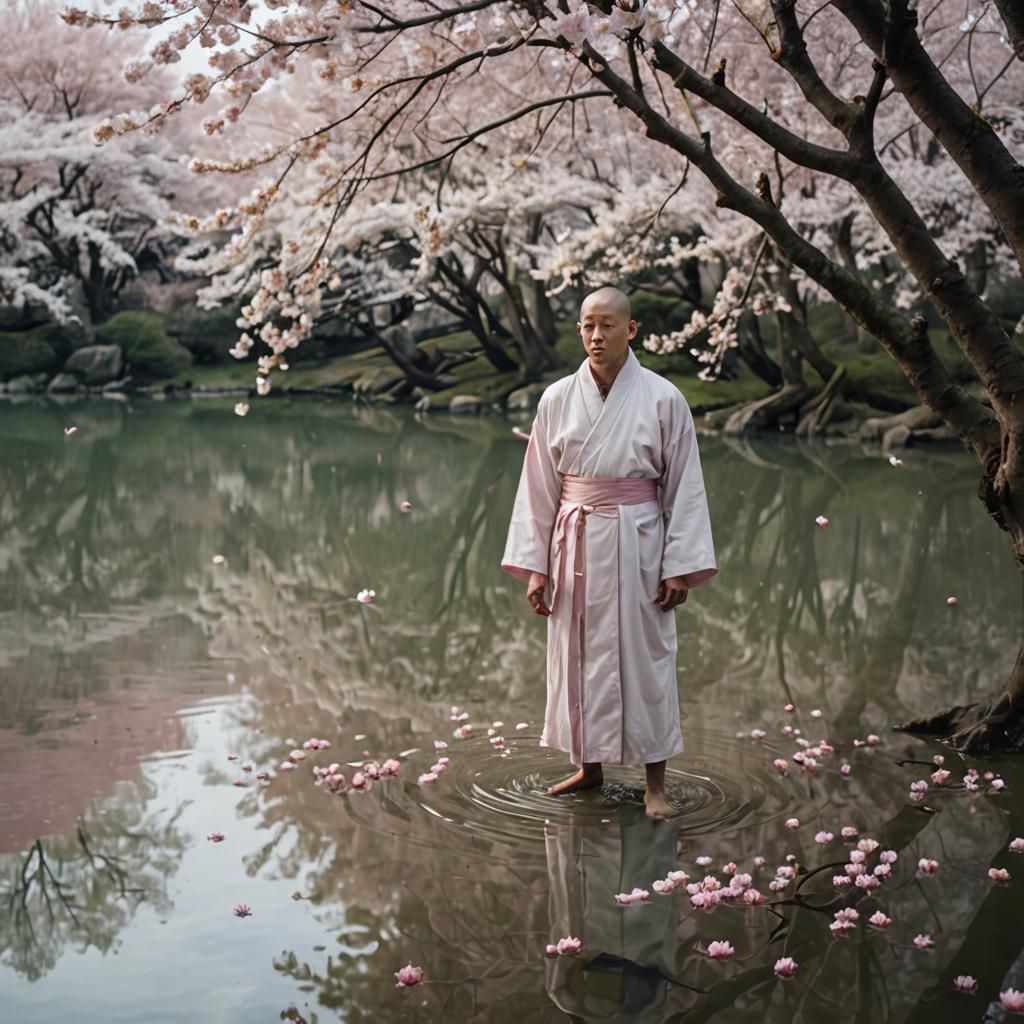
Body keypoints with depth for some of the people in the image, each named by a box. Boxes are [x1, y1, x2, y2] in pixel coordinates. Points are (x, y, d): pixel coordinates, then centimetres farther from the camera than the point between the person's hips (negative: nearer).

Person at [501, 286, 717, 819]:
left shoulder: (662, 399, -5)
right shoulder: (557, 399, 1)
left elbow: (684, 487, -2)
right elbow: (539, 487, 4)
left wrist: (680, 567, -6)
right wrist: (534, 565, 1)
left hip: (636, 544, -3)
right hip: (575, 545, 3)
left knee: (644, 656, 3)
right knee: (579, 655, 11)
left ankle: (655, 781, 16)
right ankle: (589, 765, 29)